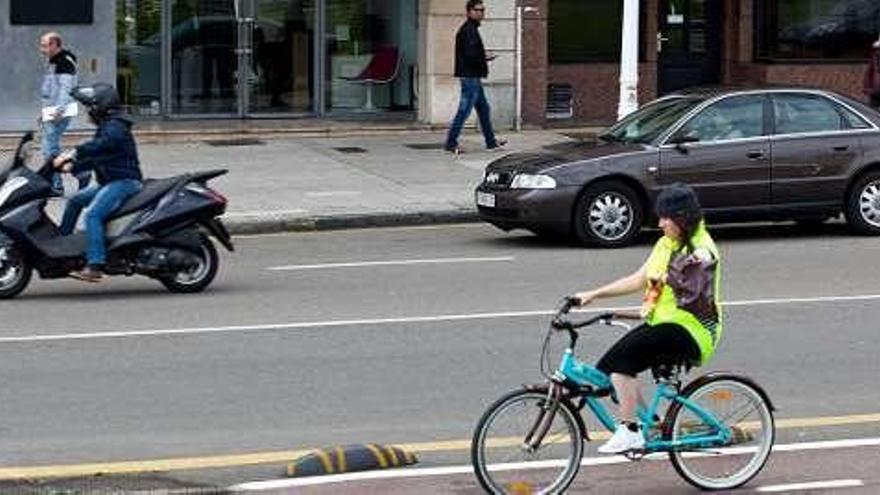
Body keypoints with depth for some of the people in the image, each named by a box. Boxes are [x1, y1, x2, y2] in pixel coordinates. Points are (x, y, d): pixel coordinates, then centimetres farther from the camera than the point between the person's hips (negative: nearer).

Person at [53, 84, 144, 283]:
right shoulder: (106, 127, 20)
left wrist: (72, 153, -37)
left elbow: (98, 145, -31)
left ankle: (95, 266, -34)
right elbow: (94, 159, 22)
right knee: (75, 201, 22)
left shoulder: (115, 127, -13)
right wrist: (73, 166, 7)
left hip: (124, 181, -11)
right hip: (109, 182, 11)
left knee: (92, 215, -26)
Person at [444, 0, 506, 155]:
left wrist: (483, 59, 10)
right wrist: (483, 63, -9)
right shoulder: (469, 30, -16)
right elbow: (470, 54, -24)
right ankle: (451, 142, -5)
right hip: (470, 76, -11)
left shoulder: (471, 29, 16)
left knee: (483, 107, 17)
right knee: (464, 110, -8)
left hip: (473, 77, 11)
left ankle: (491, 141, 24)